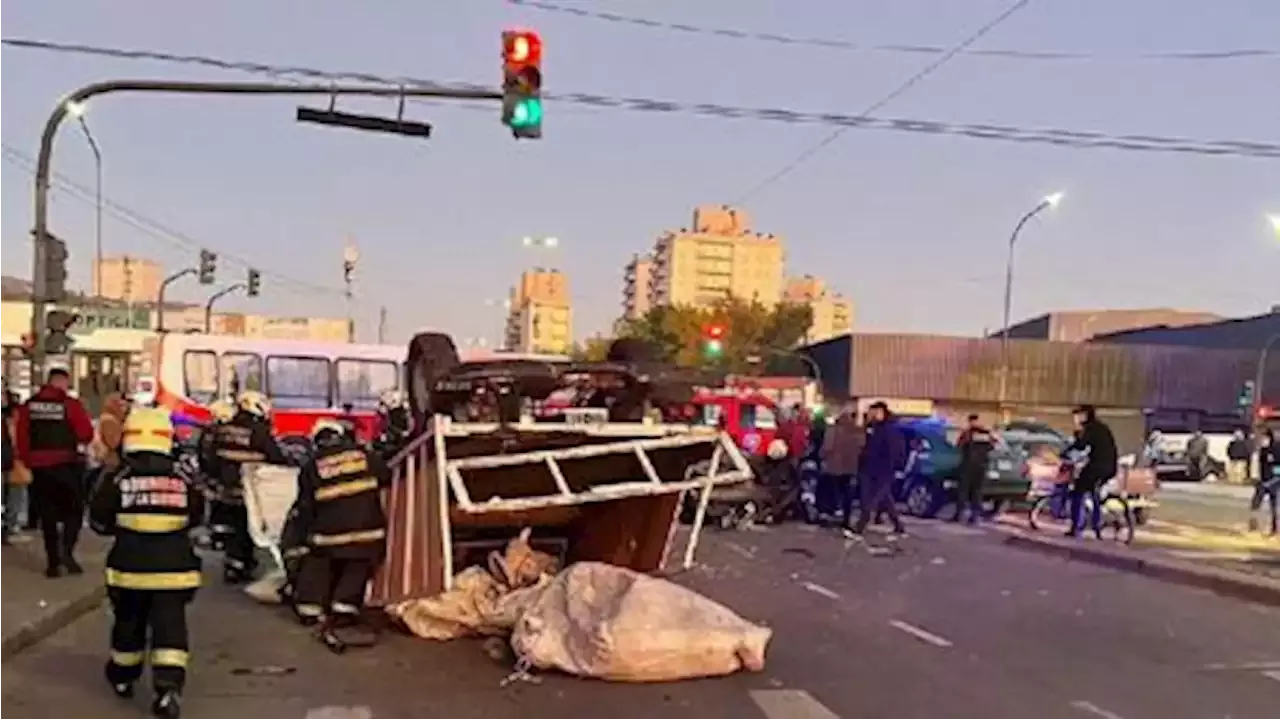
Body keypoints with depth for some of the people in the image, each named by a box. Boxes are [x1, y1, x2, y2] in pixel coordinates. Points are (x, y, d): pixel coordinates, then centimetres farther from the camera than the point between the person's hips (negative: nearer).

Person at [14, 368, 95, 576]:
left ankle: (53, 562, 10)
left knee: (47, 514, 10)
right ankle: (66, 550, -9)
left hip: (39, 467, 4)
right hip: (66, 465, -3)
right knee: (73, 510, 9)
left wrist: (26, 461, 13)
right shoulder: (70, 404, -8)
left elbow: (21, 437, 4)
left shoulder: (29, 405, 4)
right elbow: (87, 434, -10)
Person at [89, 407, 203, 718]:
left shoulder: (117, 479, -8)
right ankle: (169, 688, -15)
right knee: (170, 627, -1)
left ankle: (123, 677, 39)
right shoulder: (183, 481, -3)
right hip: (174, 568, 0)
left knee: (128, 624, 20)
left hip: (130, 567, 0)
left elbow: (100, 522, -1)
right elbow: (195, 518, 10)